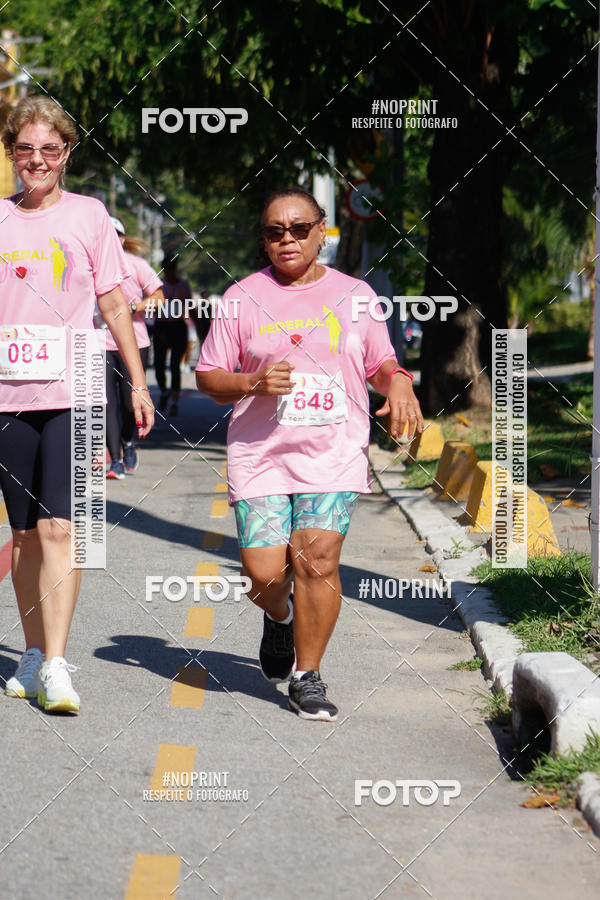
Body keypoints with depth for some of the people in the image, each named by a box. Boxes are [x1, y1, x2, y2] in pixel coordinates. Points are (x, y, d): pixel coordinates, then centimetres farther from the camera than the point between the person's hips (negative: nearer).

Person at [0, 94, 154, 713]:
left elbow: (114, 304, 7)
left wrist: (138, 383, 4)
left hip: (74, 392, -3)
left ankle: (55, 666, -15)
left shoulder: (87, 216, 4)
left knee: (58, 528, -12)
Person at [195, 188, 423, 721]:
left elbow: (381, 363, 20)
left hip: (335, 453, 0)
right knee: (263, 573, -7)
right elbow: (207, 377, 8)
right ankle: (279, 618, 30)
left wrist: (398, 384, -3)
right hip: (260, 454, 0)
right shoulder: (243, 298, 5)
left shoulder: (355, 295, 10)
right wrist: (252, 384, -12)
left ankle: (307, 677, 1)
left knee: (318, 560, -14)